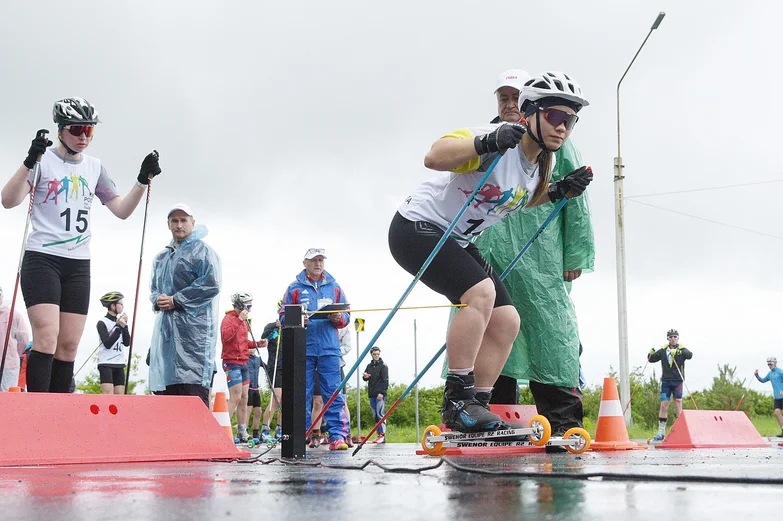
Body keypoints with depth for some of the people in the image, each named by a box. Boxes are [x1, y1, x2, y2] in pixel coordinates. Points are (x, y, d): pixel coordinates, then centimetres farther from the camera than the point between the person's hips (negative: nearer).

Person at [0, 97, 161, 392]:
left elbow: (121, 210, 12)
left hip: (79, 265, 5)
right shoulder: (44, 160, -1)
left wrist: (143, 180, -2)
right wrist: (29, 162, -26)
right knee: (47, 338, -18)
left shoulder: (94, 167, 13)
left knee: (69, 346, 1)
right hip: (42, 258, -5)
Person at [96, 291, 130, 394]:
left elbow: (127, 343, 4)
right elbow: (107, 344, -14)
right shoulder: (102, 323, -5)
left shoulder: (120, 322, 11)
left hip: (119, 364, 6)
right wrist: (119, 327, -16)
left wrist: (125, 325, -6)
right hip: (106, 364, -6)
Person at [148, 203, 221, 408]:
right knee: (166, 387, 8)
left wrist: (175, 300, -12)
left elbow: (211, 285, -13)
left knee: (193, 390, -14)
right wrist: (157, 301, 1)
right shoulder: (161, 258, 24)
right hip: (165, 328, 8)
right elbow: (153, 289, 26)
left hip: (194, 327, -8)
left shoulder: (201, 250, -1)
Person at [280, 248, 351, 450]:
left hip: (329, 349, 1)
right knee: (302, 394, 1)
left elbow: (346, 315, 14)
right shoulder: (294, 288, 9)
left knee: (334, 393, -4)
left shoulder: (334, 287, 15)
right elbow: (283, 317, 6)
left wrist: (338, 318, -8)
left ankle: (337, 435, -4)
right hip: (303, 350, -1)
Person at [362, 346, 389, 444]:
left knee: (380, 414, -11)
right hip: (372, 394, 6)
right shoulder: (369, 366, 16)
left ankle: (382, 435, -11)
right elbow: (365, 378, 18)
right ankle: (379, 435, 9)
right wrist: (365, 377, -6)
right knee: (375, 415, 6)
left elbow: (385, 380, -7)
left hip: (380, 394, -6)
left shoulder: (383, 366, -1)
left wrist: (382, 392, -15)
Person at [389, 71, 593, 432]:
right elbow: (434, 157, -35)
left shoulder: (542, 162, 4)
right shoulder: (497, 138, -23)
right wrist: (485, 143, -49)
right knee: (481, 292, -29)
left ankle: (476, 410, 7)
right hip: (418, 226, -9)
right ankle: (457, 402, -21)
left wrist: (559, 191, 5)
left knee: (506, 322, 2)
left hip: (456, 242, 9)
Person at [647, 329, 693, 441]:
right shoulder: (663, 350, 8)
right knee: (664, 405, -1)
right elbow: (652, 359, 10)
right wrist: (651, 354, -12)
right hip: (665, 381, 2)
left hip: (677, 381, -2)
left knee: (678, 404, -1)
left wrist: (678, 352, -35)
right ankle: (661, 433, 1)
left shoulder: (682, 349, 2)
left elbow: (690, 355, -19)